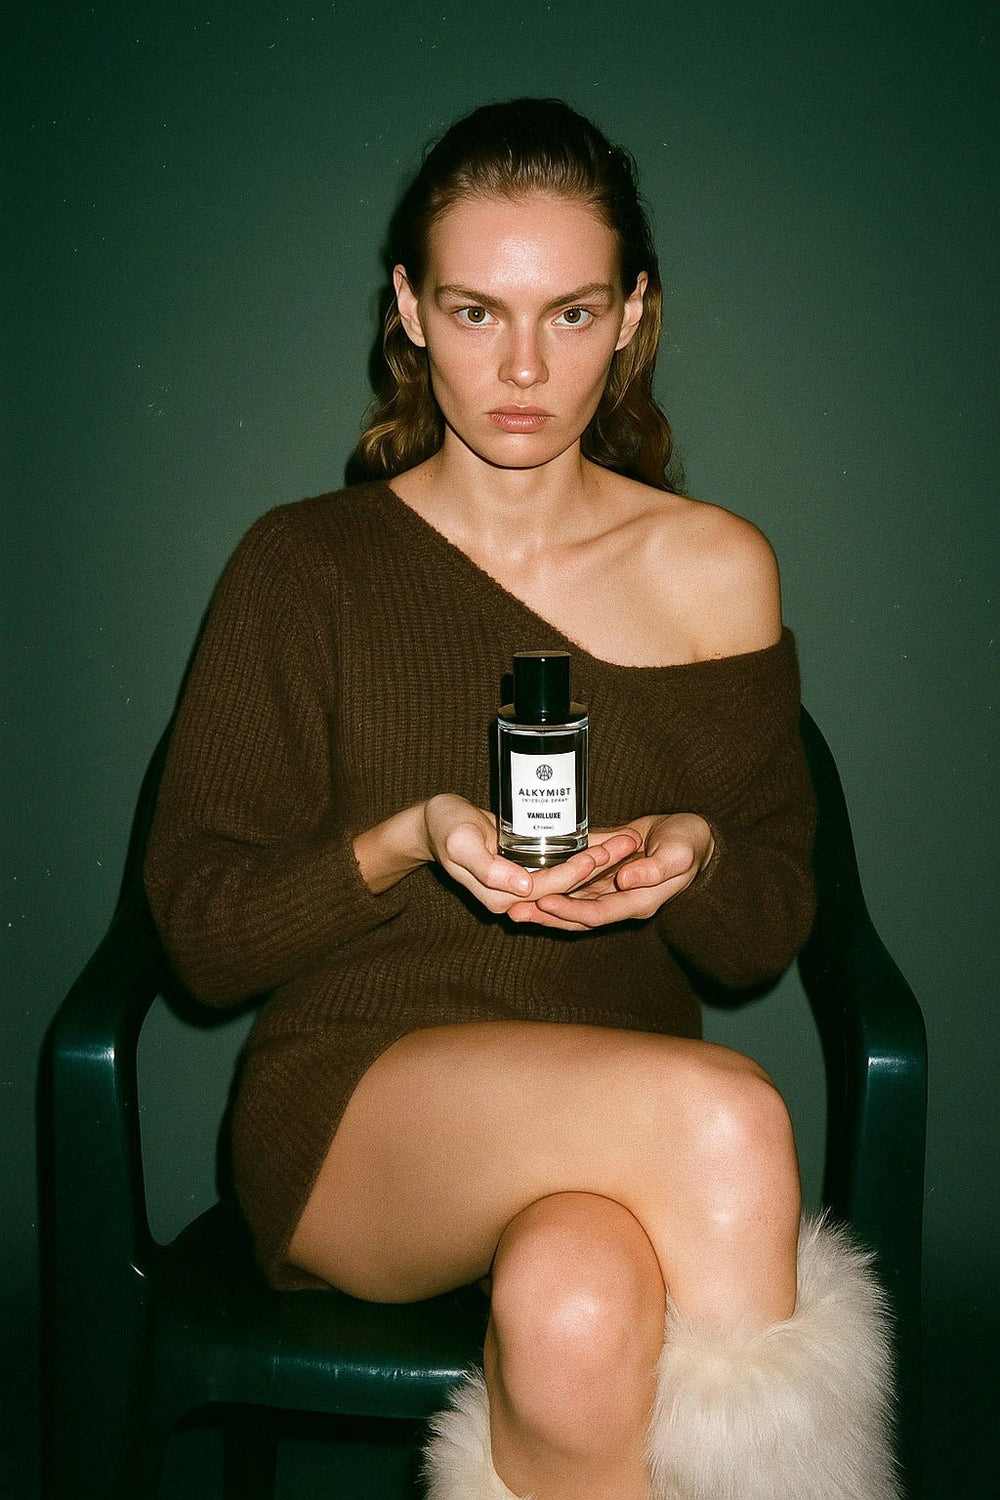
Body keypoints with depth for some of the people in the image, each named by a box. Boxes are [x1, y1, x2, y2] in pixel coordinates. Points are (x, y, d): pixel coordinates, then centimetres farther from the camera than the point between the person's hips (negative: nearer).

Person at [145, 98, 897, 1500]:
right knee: (725, 1114, -31)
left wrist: (692, 857, -14)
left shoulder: (716, 568, 7)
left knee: (578, 1305, -35)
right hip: (345, 1103, -1)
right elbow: (201, 927, -1)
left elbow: (769, 929, 9)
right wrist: (410, 840, -18)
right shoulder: (304, 565, 2)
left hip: (627, 1103, 2)